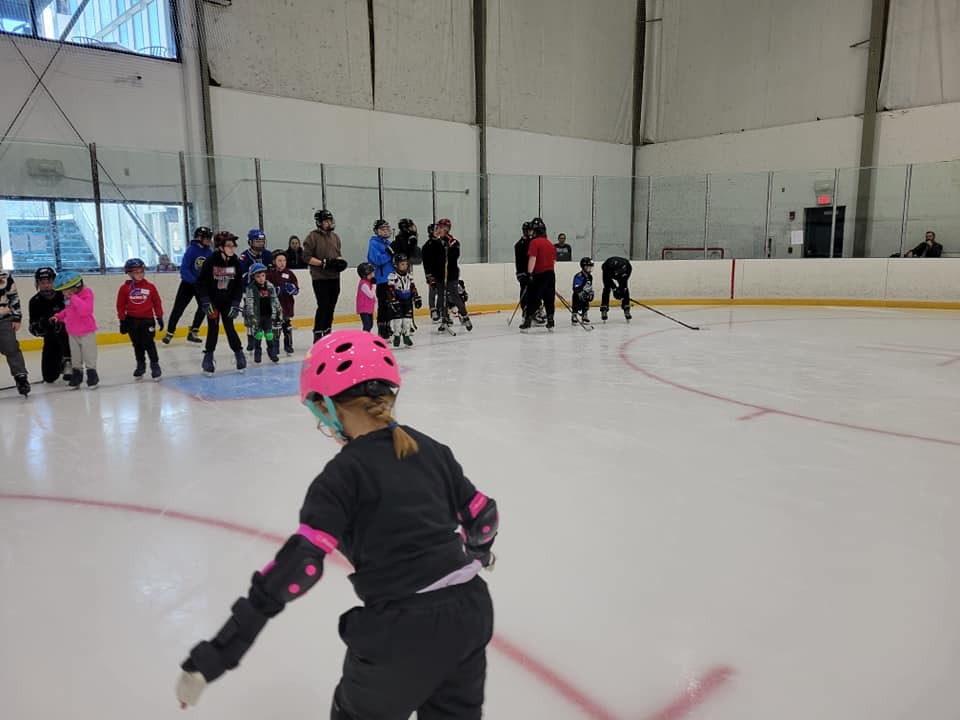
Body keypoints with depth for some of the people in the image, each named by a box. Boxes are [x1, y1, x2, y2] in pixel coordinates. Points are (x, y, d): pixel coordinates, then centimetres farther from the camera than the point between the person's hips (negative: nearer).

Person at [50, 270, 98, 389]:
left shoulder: (86, 294, -19)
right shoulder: (67, 297, 2)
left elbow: (85, 310, -35)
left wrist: (73, 297, -35)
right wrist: (58, 317, 4)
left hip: (87, 331, -6)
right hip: (72, 332, 7)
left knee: (89, 354, 2)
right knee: (75, 356, 14)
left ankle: (92, 373, 15)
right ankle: (77, 373, 25)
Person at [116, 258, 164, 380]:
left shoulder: (150, 286, -2)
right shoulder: (124, 288, -2)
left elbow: (157, 303, 4)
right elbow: (121, 306, 2)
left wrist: (159, 317, 4)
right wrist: (122, 321, 2)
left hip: (147, 319, -2)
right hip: (132, 321, 2)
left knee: (149, 343, -3)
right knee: (137, 345, 13)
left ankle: (155, 365, 6)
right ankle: (140, 365, 25)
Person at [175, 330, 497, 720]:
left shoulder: (345, 473, -13)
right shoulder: (430, 449, 4)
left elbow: (298, 564, -21)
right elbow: (483, 515, 11)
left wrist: (213, 657, -19)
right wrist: (478, 552, 35)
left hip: (403, 632, -5)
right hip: (471, 609, 6)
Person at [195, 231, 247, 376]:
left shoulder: (236, 262, -7)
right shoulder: (211, 261, -16)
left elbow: (239, 285, 0)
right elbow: (201, 283, -11)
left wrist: (235, 304, -6)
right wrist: (206, 303, -16)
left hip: (228, 302, 2)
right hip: (212, 301, -2)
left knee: (229, 327, -1)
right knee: (213, 328, -3)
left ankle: (239, 353, 12)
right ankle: (208, 357, 8)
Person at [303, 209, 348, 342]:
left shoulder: (335, 237, 13)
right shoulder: (312, 237, -7)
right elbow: (307, 257, -11)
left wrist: (340, 262, 0)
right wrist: (324, 263, -19)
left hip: (334, 277, 6)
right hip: (320, 278, -6)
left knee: (331, 307, 10)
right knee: (323, 306, -11)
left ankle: (327, 334, 21)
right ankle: (317, 335, -3)